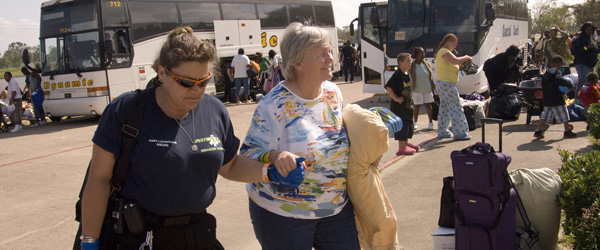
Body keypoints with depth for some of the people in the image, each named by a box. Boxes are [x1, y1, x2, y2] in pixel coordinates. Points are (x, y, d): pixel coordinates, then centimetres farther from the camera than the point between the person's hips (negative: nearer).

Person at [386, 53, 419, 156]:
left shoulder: (407, 74, 11)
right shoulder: (397, 75, -17)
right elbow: (388, 87, -24)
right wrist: (395, 98, -21)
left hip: (408, 104, 10)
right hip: (399, 105, -9)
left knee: (409, 124, 16)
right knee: (401, 125, -8)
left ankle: (406, 144, 29)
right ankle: (401, 148, -4)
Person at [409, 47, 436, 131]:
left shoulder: (427, 64, 5)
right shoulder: (412, 66, -5)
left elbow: (431, 77, 9)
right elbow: (410, 78, -3)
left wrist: (433, 88, 7)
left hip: (427, 89, 2)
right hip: (417, 90, -2)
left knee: (428, 106, 4)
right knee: (416, 107, 6)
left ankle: (431, 123, 12)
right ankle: (415, 123, 20)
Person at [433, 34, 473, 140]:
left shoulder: (443, 52, 20)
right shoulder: (445, 52, -13)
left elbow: (453, 64, 20)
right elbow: (456, 61, -27)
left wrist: (464, 61, 6)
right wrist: (466, 57, -10)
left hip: (443, 84, 11)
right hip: (447, 84, -11)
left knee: (444, 109, 15)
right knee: (456, 109, -8)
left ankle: (442, 132, 20)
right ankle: (459, 133, -7)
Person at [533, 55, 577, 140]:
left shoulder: (546, 73, 12)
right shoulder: (557, 72, -12)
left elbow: (543, 85, 19)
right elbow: (559, 80, -32)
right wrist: (569, 85, -27)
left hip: (546, 100, 7)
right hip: (557, 99, -7)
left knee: (544, 116, 10)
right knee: (564, 115, 7)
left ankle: (538, 131, 3)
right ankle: (567, 132, 15)